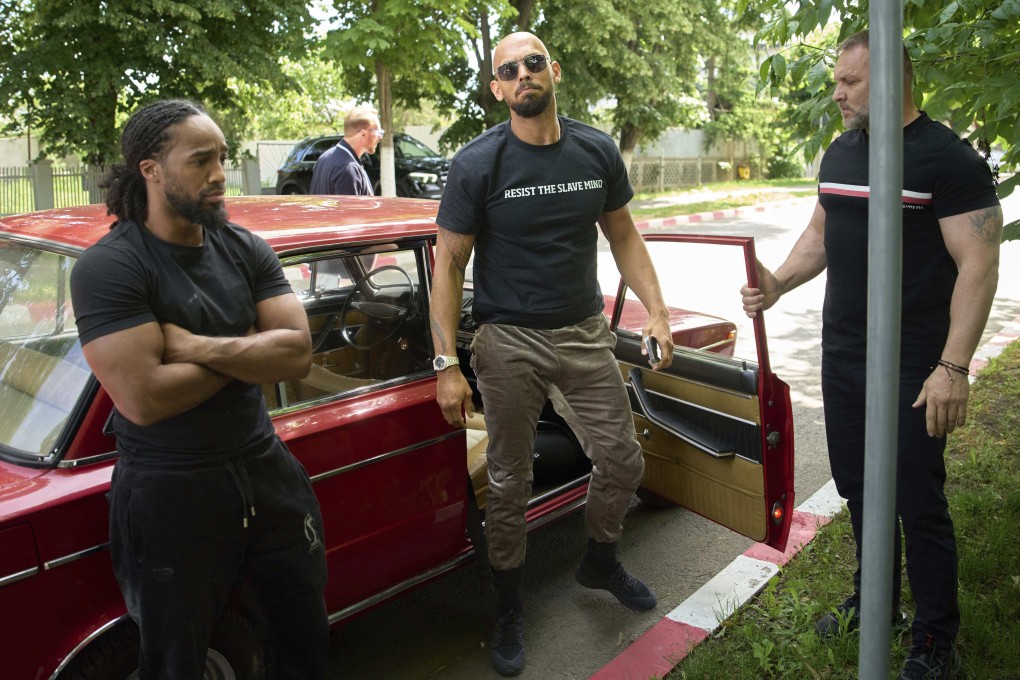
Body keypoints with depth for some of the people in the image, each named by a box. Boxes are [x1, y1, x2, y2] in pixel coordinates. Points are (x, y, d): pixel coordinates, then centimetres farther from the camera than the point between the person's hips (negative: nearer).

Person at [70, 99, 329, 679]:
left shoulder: (245, 249, 1)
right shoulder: (109, 267, -15)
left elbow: (298, 354, -8)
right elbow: (143, 399, -25)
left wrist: (199, 347, -20)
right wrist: (250, 347, -13)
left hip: (265, 468, 5)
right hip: (170, 495, -5)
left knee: (307, 632, 21)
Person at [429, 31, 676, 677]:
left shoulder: (598, 152, 2)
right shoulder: (478, 164, -9)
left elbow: (624, 238, 12)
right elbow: (449, 266, -8)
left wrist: (657, 312, 1)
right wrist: (447, 364, -13)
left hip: (585, 332, 4)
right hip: (509, 341, -3)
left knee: (623, 460, 10)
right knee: (510, 484, 6)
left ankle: (600, 561, 39)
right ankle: (510, 608, 27)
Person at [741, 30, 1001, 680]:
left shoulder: (949, 157, -12)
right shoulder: (839, 153, 10)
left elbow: (978, 265, -16)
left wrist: (953, 366, -21)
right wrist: (777, 285, 2)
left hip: (912, 368, -7)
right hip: (842, 355, 7)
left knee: (918, 503, 1)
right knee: (858, 488, 17)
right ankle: (874, 602, 37)